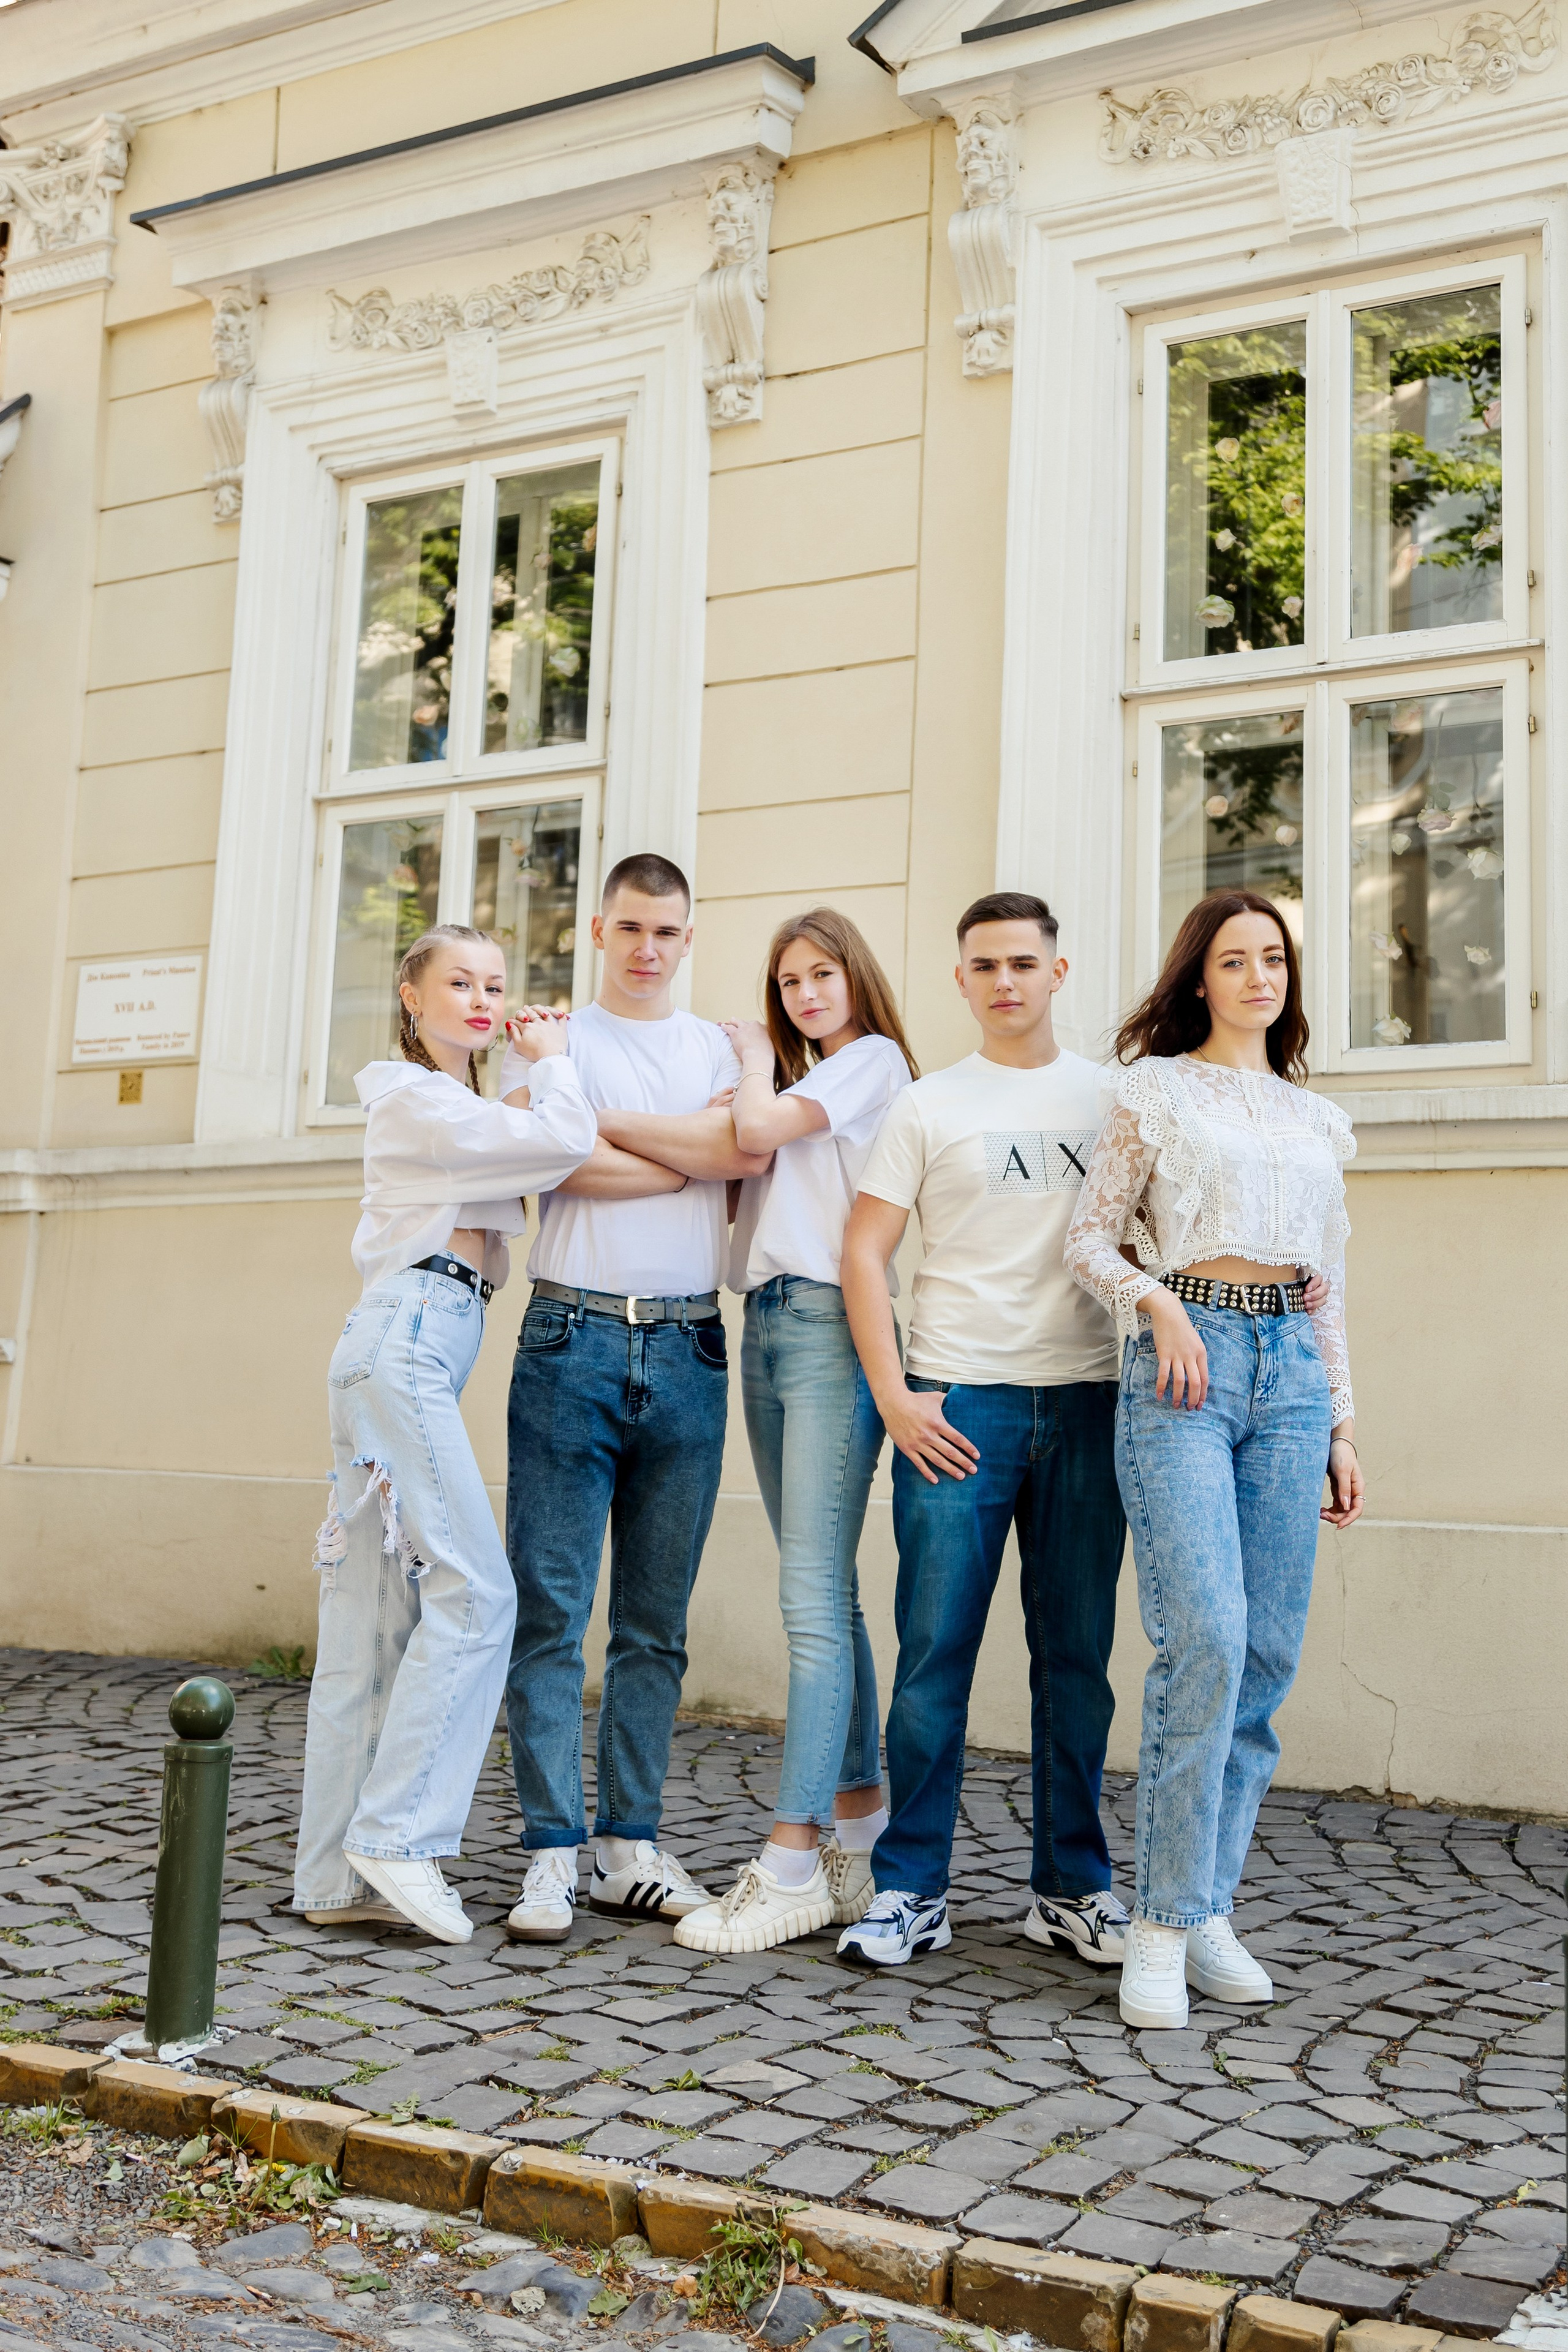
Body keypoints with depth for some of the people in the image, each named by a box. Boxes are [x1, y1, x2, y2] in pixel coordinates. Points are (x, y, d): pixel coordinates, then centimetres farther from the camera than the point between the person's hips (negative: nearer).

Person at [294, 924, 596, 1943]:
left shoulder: (458, 1106, 28)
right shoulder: (417, 1098, -4)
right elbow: (564, 1142, -13)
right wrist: (550, 1059, 5)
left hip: (413, 1355, 10)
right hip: (407, 1343, -10)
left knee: (379, 1616, 5)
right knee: (475, 1589, -14)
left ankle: (336, 1874, 7)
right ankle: (399, 1832, -12)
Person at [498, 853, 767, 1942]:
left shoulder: (721, 1045, 16)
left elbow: (745, 1153, -3)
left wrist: (609, 1128, -6)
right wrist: (693, 1156, 0)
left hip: (688, 1349, 3)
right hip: (575, 1339, -3)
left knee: (657, 1619, 6)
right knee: (553, 1609, -4)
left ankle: (632, 1843, 14)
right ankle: (554, 1852, 2)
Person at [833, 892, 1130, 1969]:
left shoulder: (1112, 1096, 11)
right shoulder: (927, 1106, 6)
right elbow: (864, 1251, 3)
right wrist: (893, 1396, -6)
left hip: (1087, 1402, 2)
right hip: (957, 1404, -2)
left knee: (1077, 1656, 7)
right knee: (935, 1655, -1)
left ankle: (1073, 1887, 18)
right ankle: (911, 1889, 9)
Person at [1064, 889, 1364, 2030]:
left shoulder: (1318, 1120, 20)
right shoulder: (1157, 1089, 7)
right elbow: (1090, 1238, 4)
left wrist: (1342, 1425, 16)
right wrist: (1158, 1306, -14)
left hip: (1291, 1370, 5)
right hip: (1186, 1359, -5)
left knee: (1270, 1651, 1)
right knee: (1207, 1638, -17)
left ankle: (1208, 1908, 12)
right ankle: (1166, 1923, -7)